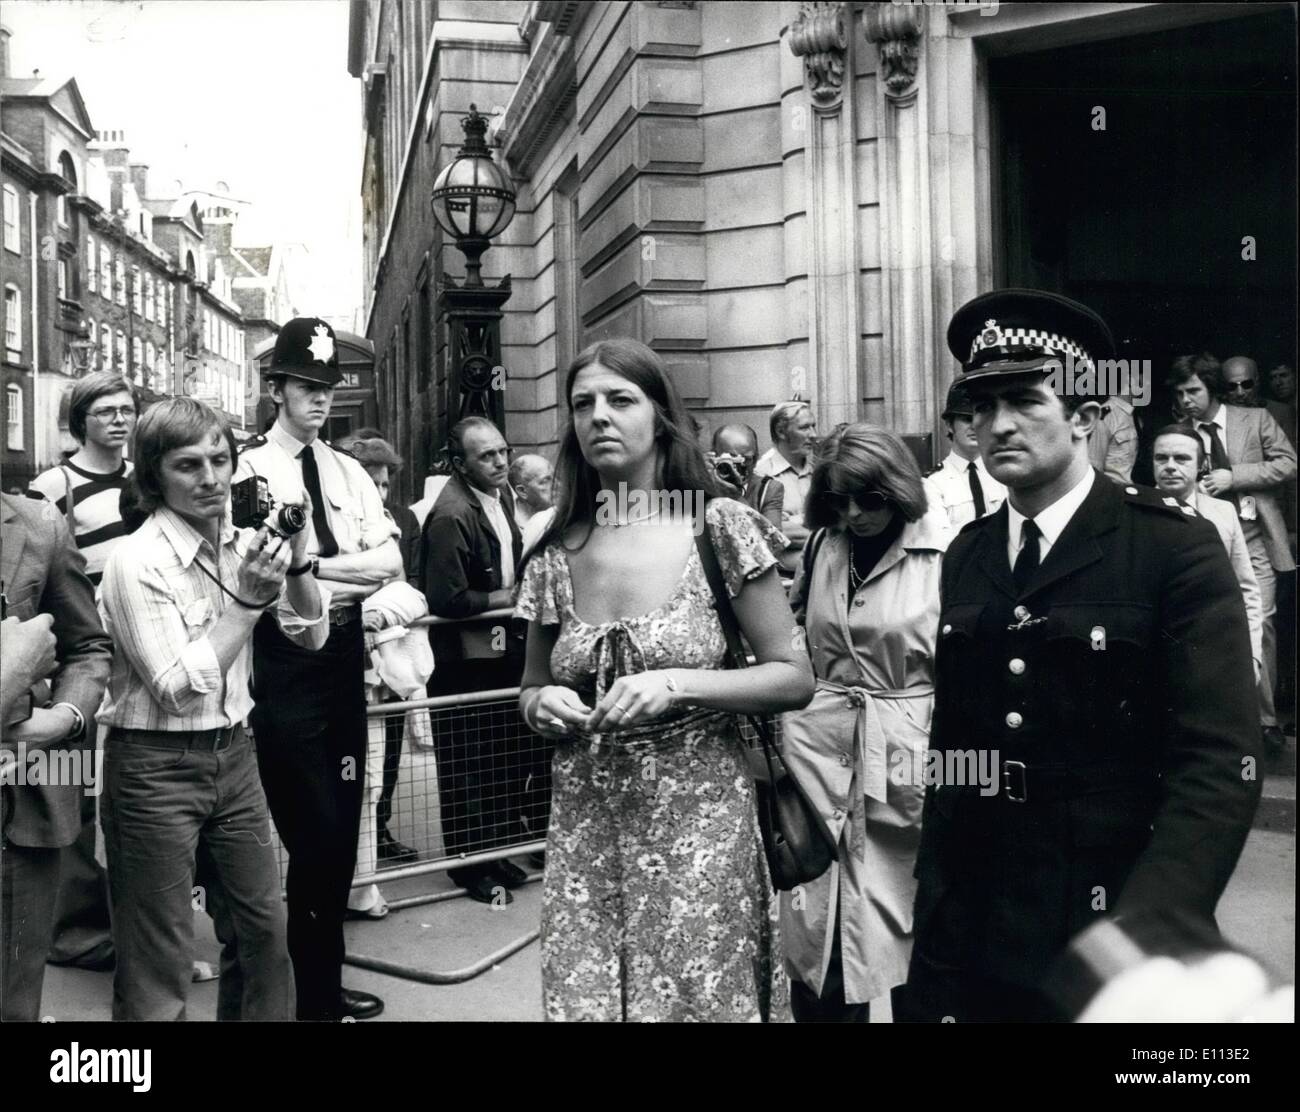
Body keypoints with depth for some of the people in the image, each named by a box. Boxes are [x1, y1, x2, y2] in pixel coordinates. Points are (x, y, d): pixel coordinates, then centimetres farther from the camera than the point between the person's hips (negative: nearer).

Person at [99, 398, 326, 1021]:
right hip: (157, 766, -6)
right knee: (158, 969, 4)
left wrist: (296, 558, -12)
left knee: (266, 928, 14)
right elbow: (180, 688, -19)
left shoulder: (243, 544, 3)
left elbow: (311, 634, 3)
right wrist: (248, 600, -20)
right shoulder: (138, 561, -15)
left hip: (232, 754, 6)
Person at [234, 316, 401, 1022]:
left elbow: (389, 559, -1)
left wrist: (311, 566, -13)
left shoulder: (348, 472, 11)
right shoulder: (248, 470, -6)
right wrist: (334, 587, -12)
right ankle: (316, 998, 16)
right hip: (286, 662, -6)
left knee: (343, 828, 13)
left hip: (344, 658, 6)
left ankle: (327, 982, 30)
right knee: (315, 834, -1)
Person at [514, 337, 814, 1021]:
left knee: (700, 999, 4)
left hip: (698, 820, -3)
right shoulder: (556, 557, 3)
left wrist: (677, 685, -17)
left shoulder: (720, 530, -6)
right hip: (585, 832, 3)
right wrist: (541, 704, -7)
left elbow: (794, 678, -5)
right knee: (584, 1000, 8)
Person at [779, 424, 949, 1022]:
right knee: (816, 920, 9)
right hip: (819, 747, 4)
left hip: (905, 756, -4)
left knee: (903, 916, 7)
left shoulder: (945, 552, -8)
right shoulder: (820, 546, 7)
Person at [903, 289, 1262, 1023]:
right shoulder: (966, 556, 5)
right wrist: (936, 898, 3)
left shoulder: (1178, 549, -10)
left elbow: (1220, 765, -15)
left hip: (1112, 924, -4)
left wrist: (1136, 937, -22)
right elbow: (953, 736, 7)